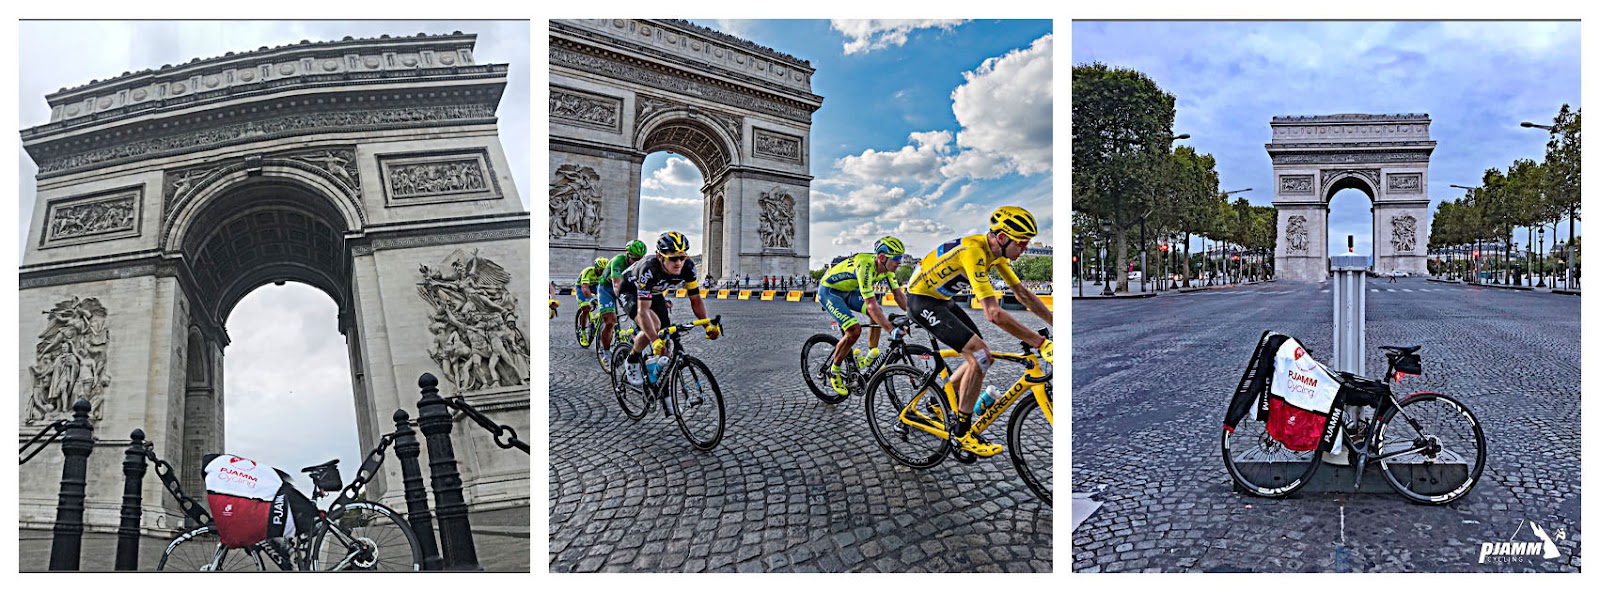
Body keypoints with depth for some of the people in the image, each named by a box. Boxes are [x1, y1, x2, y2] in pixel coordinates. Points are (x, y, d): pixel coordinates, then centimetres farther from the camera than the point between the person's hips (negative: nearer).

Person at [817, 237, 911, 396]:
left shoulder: (885, 266, -12)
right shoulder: (865, 267, -37)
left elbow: (898, 294, -6)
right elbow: (871, 305, -42)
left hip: (848, 290, 9)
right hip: (828, 291, -9)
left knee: (879, 314, -7)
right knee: (854, 330, -22)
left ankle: (871, 358, 7)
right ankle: (834, 372, -4)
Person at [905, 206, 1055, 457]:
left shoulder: (996, 252, -2)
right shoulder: (974, 252, -31)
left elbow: (1023, 293, 7)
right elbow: (993, 313, -37)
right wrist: (1041, 343, -36)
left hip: (943, 300, 10)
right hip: (923, 301, -10)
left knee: (983, 357, 7)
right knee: (979, 356, -19)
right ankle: (961, 432, -8)